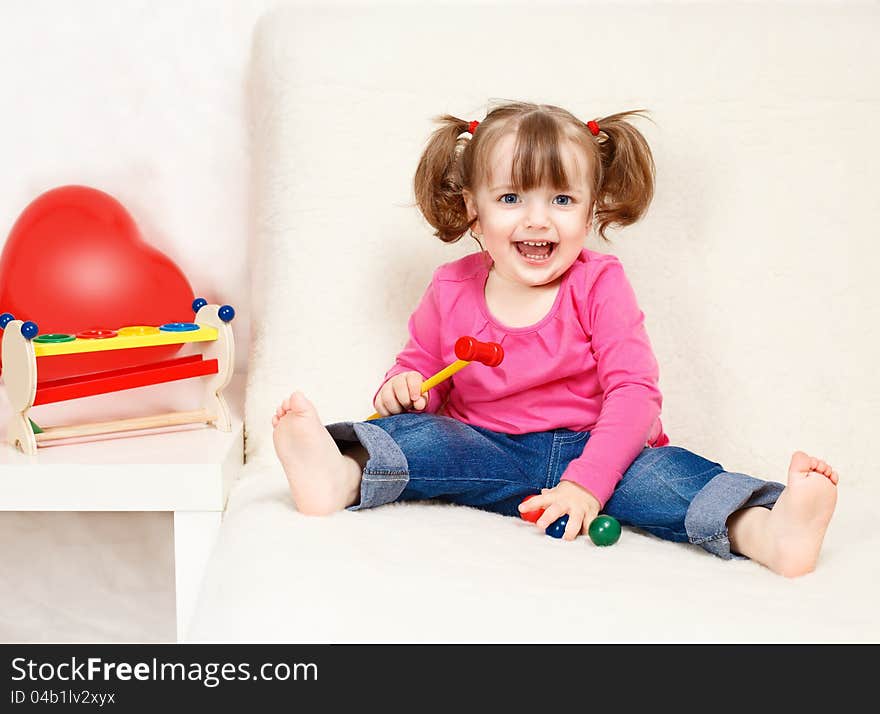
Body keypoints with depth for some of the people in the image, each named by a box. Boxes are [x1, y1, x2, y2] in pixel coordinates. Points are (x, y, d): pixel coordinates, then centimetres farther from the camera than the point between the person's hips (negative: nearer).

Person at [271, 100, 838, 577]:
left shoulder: (599, 284, -5)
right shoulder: (451, 291, 2)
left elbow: (634, 391, -12)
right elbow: (421, 366, 16)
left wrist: (587, 481, -25)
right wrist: (404, 385, -12)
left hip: (588, 450, -2)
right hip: (487, 454, 3)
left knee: (662, 472, -30)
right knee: (416, 434, -23)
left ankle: (764, 530, -52)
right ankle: (340, 475, -51)